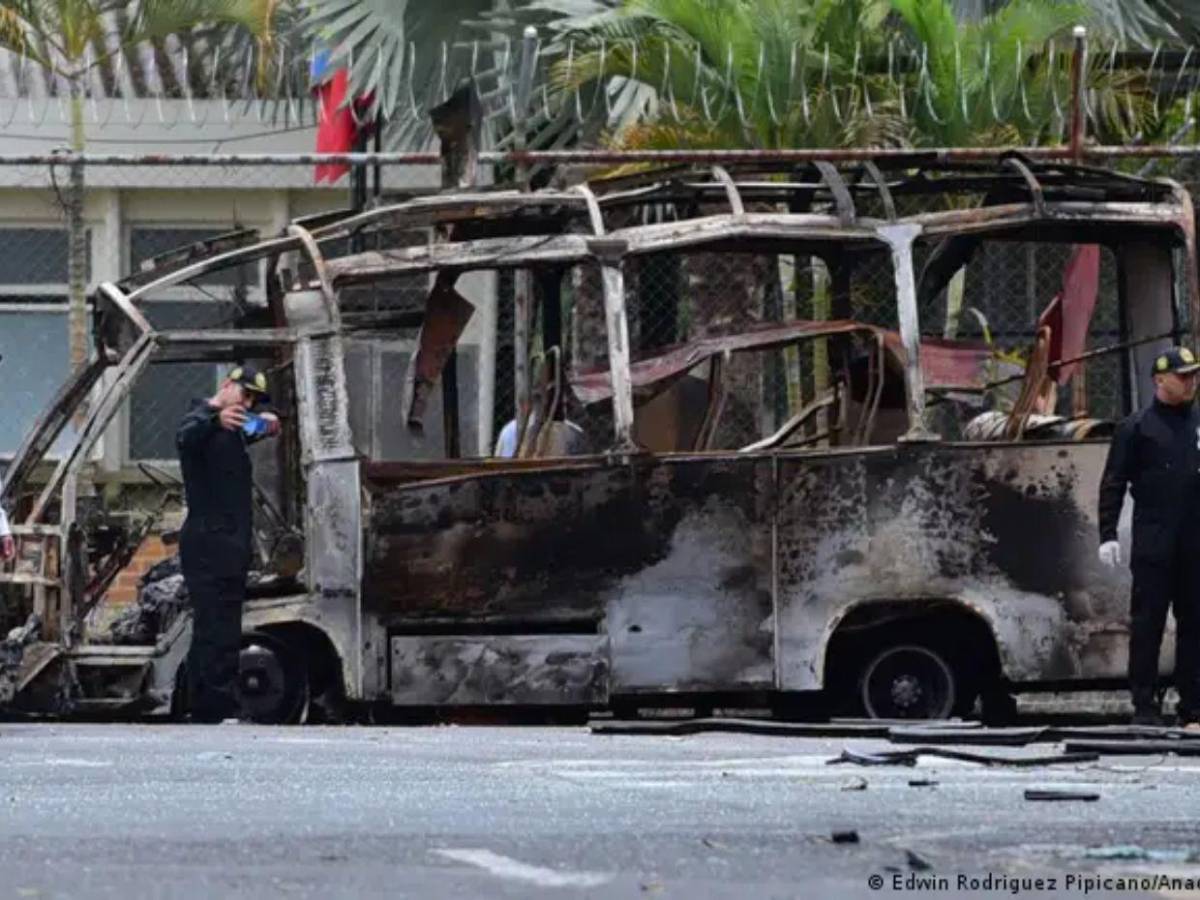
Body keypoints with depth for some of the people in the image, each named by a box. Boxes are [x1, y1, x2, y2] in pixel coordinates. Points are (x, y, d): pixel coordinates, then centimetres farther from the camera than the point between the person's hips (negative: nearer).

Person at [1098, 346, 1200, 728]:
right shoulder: (1137, 428, 2)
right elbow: (1113, 484, 1)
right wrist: (1107, 535, -8)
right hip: (1154, 546, -4)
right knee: (1147, 624, -4)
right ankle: (1144, 706, -2)